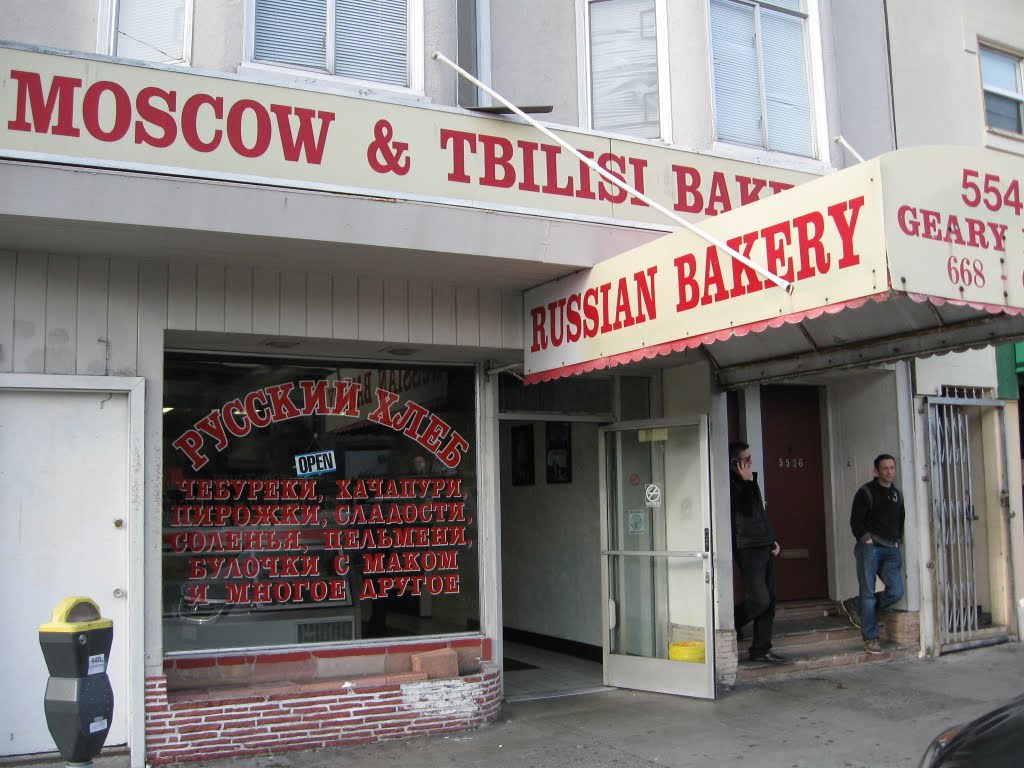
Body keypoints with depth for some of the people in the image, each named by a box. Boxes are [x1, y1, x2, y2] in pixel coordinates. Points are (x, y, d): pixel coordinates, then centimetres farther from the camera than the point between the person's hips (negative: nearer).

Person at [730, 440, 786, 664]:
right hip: (748, 550, -9)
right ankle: (731, 624, 13)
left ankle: (761, 649, 14)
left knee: (769, 602, 7)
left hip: (765, 548, 9)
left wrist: (772, 539, 20)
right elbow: (746, 509, -22)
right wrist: (748, 482, -17)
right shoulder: (730, 483, -10)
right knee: (760, 600, -13)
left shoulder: (749, 481, 19)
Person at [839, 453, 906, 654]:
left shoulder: (897, 494, 17)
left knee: (896, 592, -4)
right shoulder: (866, 492, -2)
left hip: (891, 550, 6)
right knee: (869, 593, -4)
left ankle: (855, 606, 17)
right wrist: (866, 540, -12)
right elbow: (855, 521, -6)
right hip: (870, 547, -6)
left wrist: (898, 541, 15)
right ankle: (870, 638, 5)